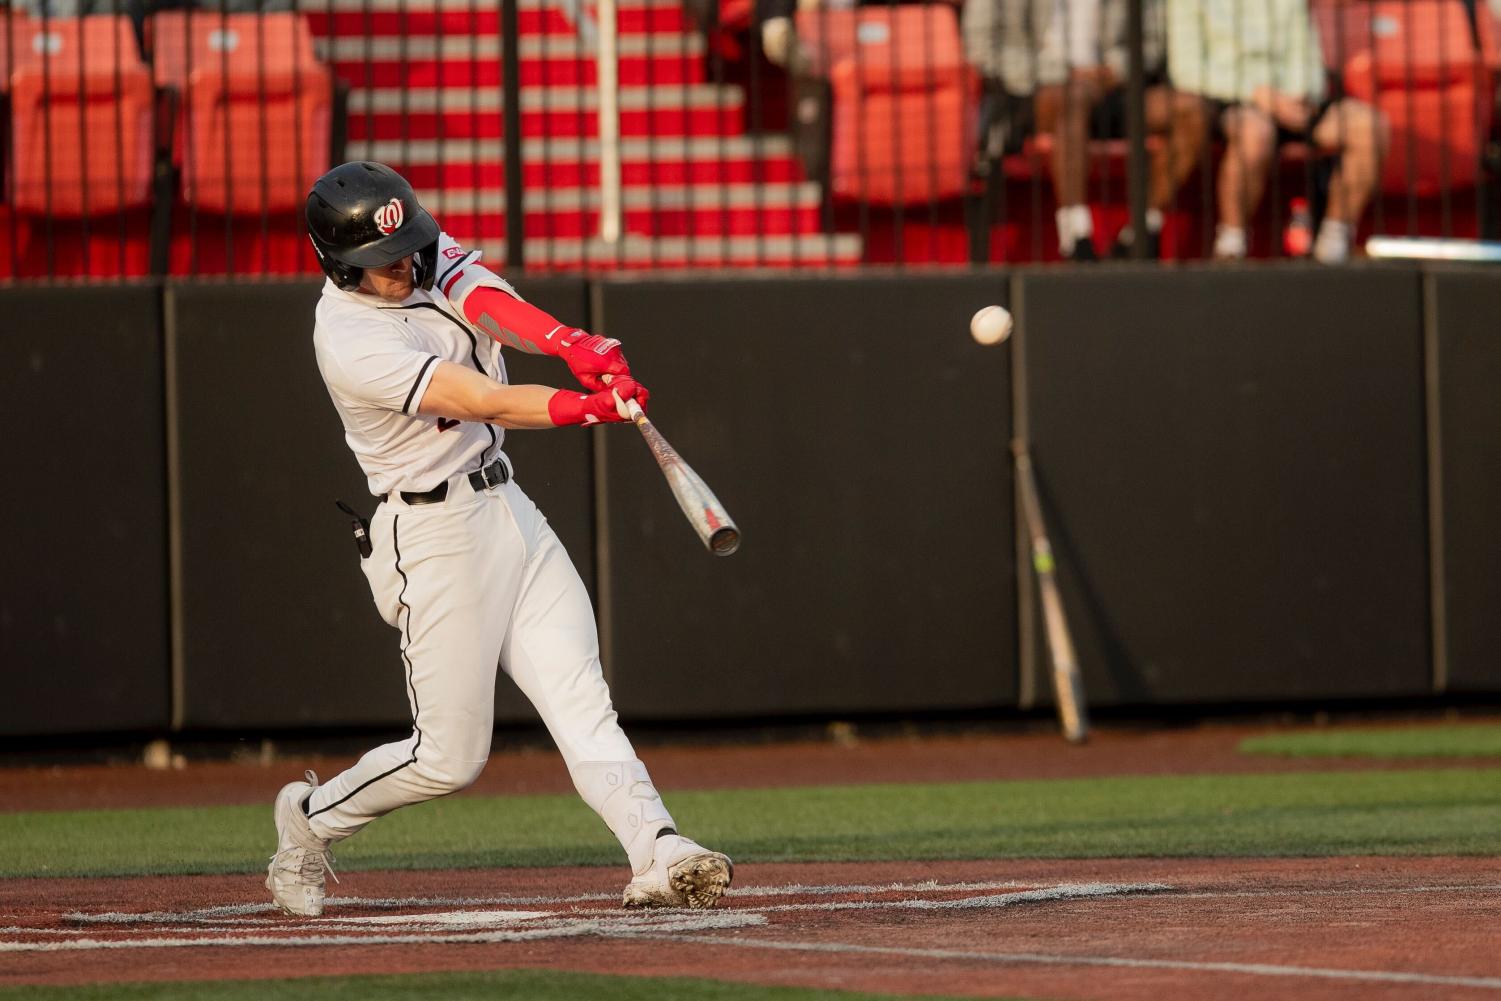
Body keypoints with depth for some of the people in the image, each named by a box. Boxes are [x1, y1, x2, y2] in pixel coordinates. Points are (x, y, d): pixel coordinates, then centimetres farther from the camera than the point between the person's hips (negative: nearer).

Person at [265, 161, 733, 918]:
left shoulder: (426, 256, 2)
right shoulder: (350, 341, -21)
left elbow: (490, 301, -16)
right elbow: (482, 401, -28)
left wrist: (575, 345, -36)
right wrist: (591, 407, -40)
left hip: (505, 508, 7)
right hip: (434, 535, -7)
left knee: (580, 701, -7)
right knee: (450, 757, -1)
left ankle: (658, 855, -19)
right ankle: (311, 820, 23)